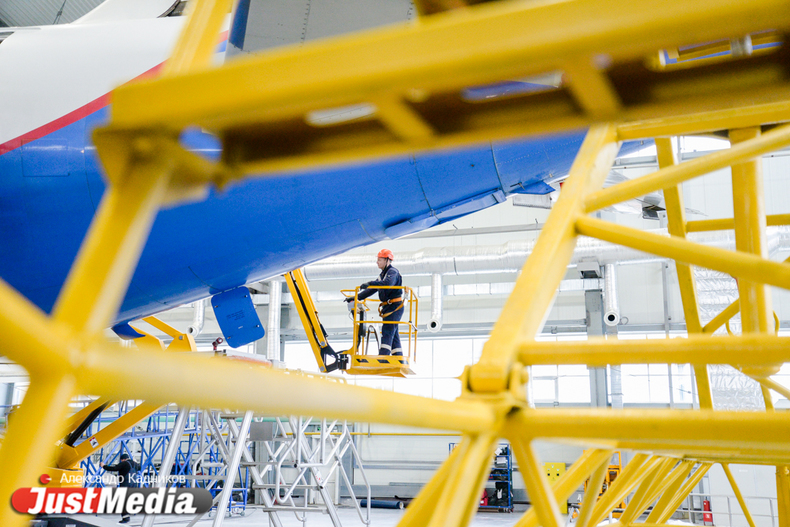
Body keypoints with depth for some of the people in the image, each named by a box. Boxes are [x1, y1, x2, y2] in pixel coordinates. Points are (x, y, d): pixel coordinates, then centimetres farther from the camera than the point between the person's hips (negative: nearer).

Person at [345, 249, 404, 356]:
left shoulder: (393, 272, -10)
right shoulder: (383, 274, 20)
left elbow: (387, 283, -32)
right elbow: (371, 290, 21)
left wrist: (370, 283, -38)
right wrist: (356, 297, 14)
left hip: (394, 307, -10)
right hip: (388, 307, 10)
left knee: (387, 333, -16)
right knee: (393, 335, 8)